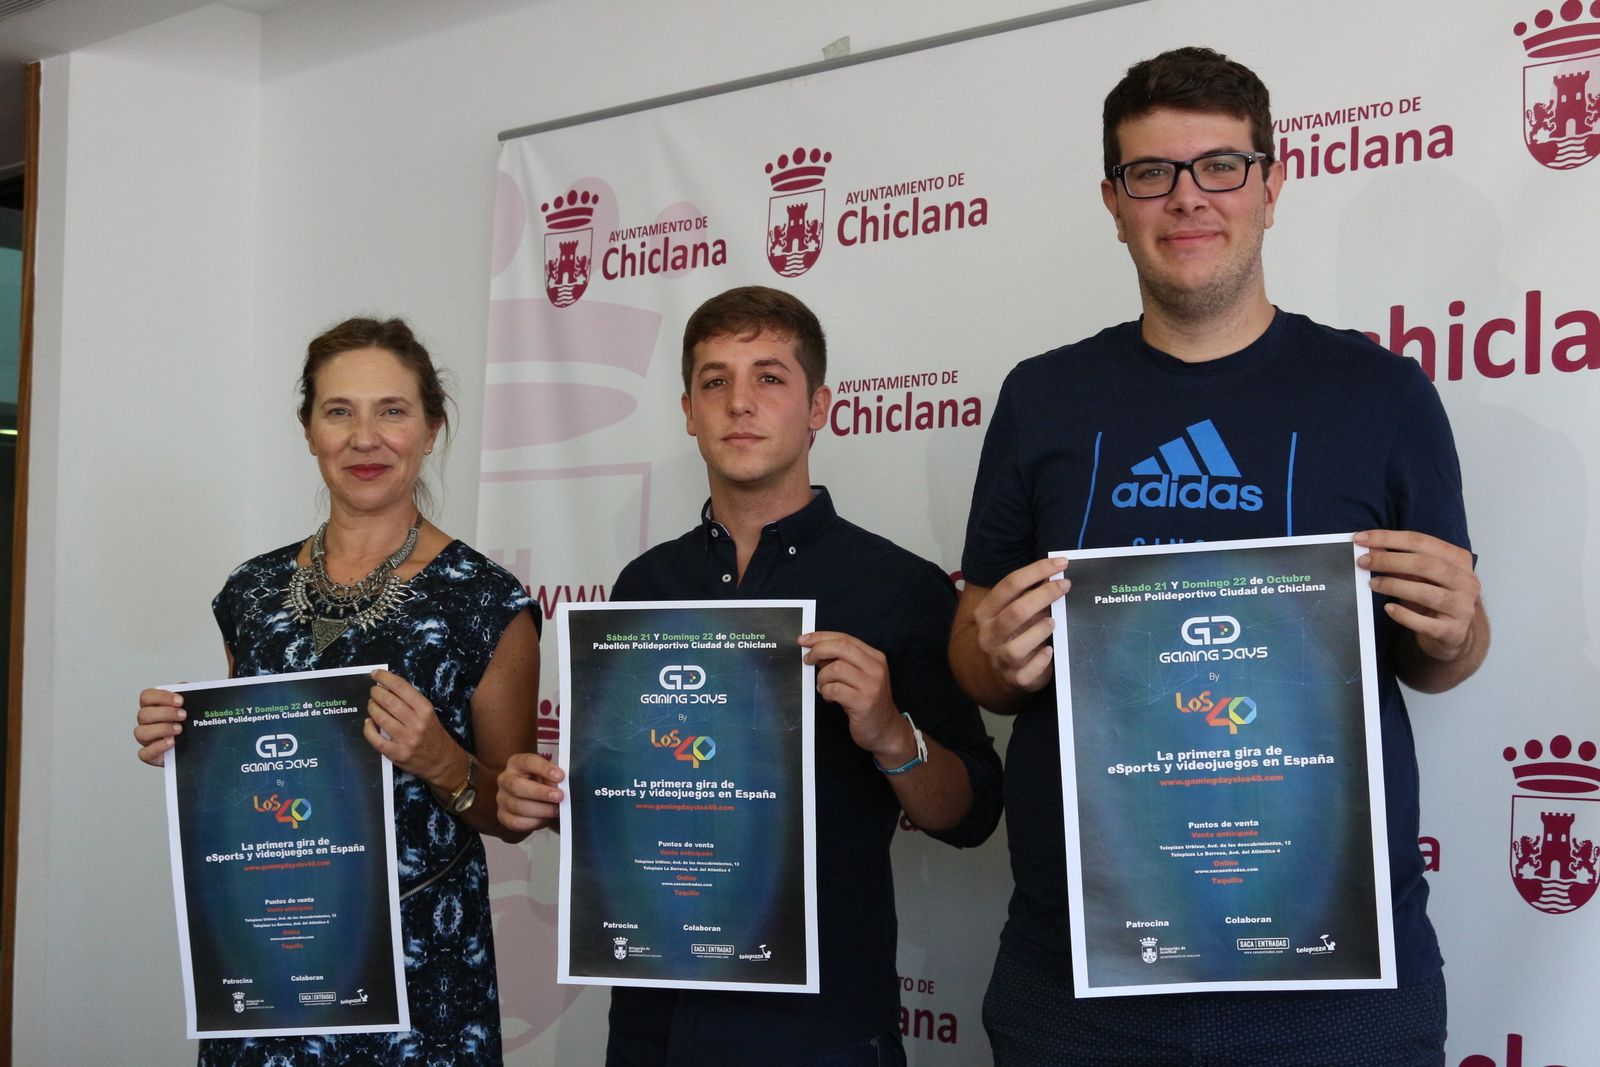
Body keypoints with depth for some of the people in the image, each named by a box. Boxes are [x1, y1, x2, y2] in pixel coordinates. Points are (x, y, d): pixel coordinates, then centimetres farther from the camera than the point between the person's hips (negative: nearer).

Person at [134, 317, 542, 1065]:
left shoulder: (486, 602, -9)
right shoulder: (254, 590, 5)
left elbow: (512, 818, -3)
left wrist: (441, 764, -21)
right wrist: (180, 747, -3)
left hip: (418, 963, -4)